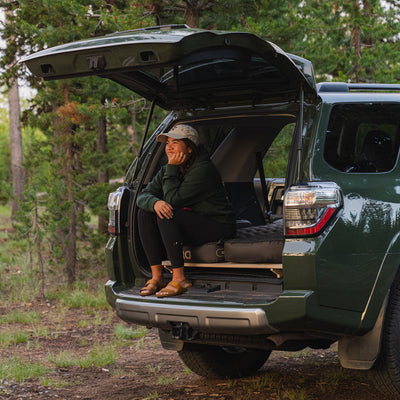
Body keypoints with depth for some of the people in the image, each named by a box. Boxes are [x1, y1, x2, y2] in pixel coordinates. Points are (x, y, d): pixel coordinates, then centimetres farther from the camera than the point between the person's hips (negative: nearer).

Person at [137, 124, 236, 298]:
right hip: (190, 227, 9)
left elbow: (173, 200, -25)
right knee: (145, 213, -8)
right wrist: (155, 202, -25)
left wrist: (172, 169, -19)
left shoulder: (203, 170, -20)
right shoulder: (167, 170, 6)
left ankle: (179, 280, -27)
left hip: (217, 227, -9)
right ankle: (156, 277, -11)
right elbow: (143, 195, -2)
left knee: (167, 216, -29)